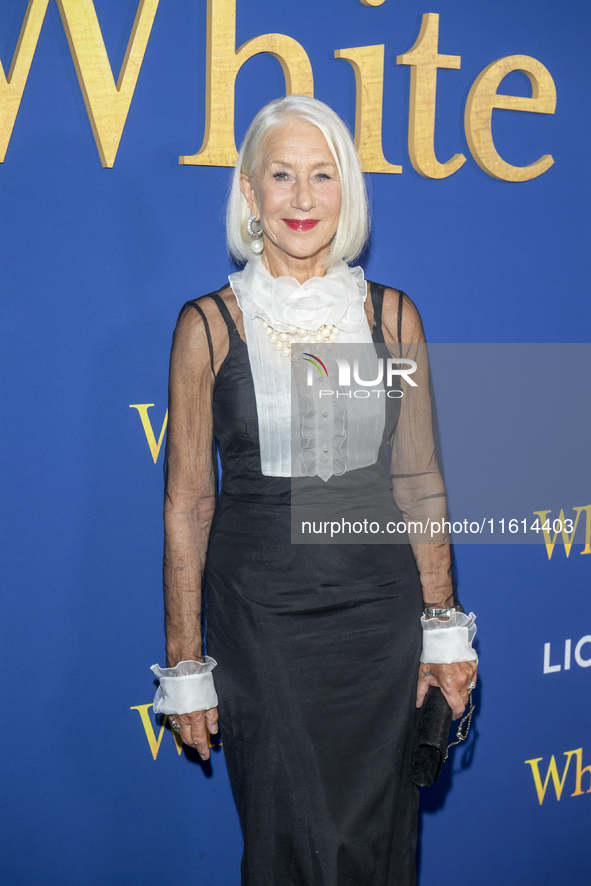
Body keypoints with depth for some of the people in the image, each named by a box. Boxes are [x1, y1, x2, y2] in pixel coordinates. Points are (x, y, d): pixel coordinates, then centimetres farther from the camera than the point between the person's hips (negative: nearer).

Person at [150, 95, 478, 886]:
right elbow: (188, 503, -2)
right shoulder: (209, 325, -5)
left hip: (380, 612, 2)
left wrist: (444, 628, 3)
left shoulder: (392, 315, 2)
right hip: (259, 618, -2)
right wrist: (186, 664, -2)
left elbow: (419, 479, 6)